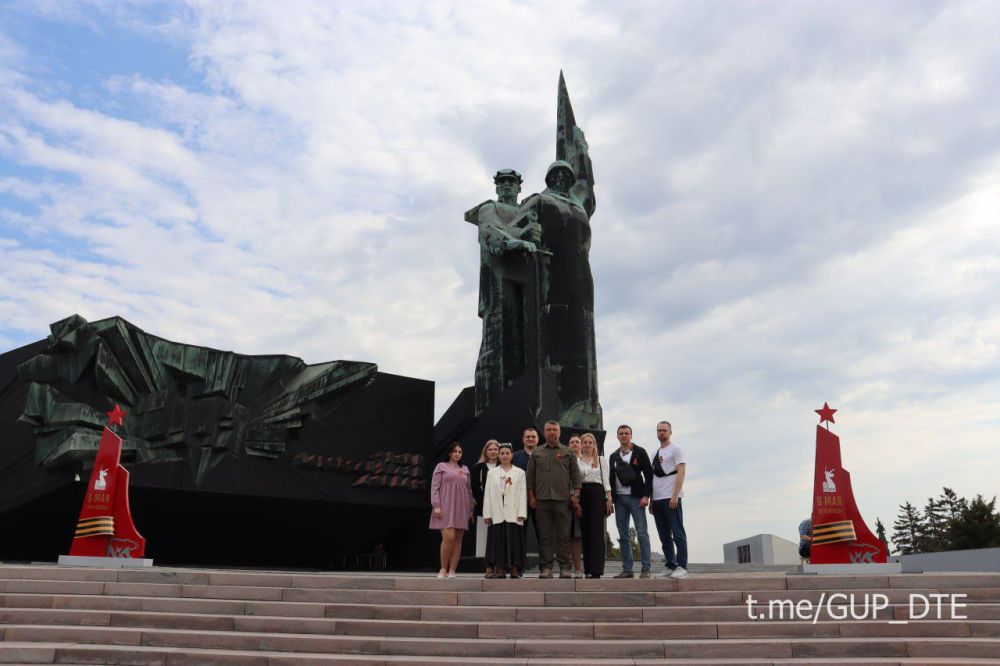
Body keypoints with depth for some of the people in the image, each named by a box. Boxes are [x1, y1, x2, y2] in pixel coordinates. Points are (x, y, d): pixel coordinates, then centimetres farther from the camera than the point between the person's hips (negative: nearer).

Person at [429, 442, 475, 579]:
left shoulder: (465, 469, 17)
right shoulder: (441, 466, 7)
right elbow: (434, 487, 1)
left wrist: (471, 509, 12)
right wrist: (436, 506, -9)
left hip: (461, 508, 4)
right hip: (446, 508, -4)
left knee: (458, 540, 0)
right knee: (448, 537, -16)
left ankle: (452, 570, 4)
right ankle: (443, 569, -2)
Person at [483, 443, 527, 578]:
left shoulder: (519, 473, 9)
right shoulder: (492, 473, 14)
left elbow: (523, 494, 3)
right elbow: (487, 494, 8)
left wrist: (522, 513, -6)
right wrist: (487, 513, 0)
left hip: (513, 514, -1)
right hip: (497, 514, 1)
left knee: (513, 540, -2)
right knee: (498, 540, -1)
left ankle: (514, 570, 3)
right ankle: (499, 570, 3)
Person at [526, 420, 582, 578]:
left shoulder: (568, 452, 10)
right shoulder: (536, 453, 12)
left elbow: (575, 474, 7)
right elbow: (530, 476, 11)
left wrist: (576, 494, -1)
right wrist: (531, 496, 3)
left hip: (562, 499, -1)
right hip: (541, 500, 1)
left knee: (563, 535, 0)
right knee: (544, 536, 2)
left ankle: (564, 568, 5)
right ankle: (546, 568, 7)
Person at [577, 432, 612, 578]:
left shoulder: (601, 460, 11)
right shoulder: (576, 461, 11)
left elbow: (606, 480, 6)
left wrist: (609, 498, -4)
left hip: (597, 495, -1)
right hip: (582, 495, 2)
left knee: (597, 532, -9)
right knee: (585, 532, 2)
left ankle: (596, 570, -13)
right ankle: (588, 569, 8)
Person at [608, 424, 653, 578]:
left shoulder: (639, 452, 3)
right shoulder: (614, 456, 15)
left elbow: (649, 474, -2)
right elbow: (611, 478, 15)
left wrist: (646, 496, -11)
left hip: (636, 498, -4)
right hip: (619, 498, 4)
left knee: (642, 534, -6)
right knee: (623, 536, 4)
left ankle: (646, 569, -3)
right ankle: (627, 570, 8)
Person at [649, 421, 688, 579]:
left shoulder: (675, 450, 1)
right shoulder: (655, 454, 21)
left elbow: (681, 472, -9)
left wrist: (675, 495, -18)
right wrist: (651, 500, 14)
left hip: (671, 498, -7)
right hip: (657, 499, 7)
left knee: (677, 533, -7)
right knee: (664, 536, 8)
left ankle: (682, 567, -6)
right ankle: (670, 566, 13)